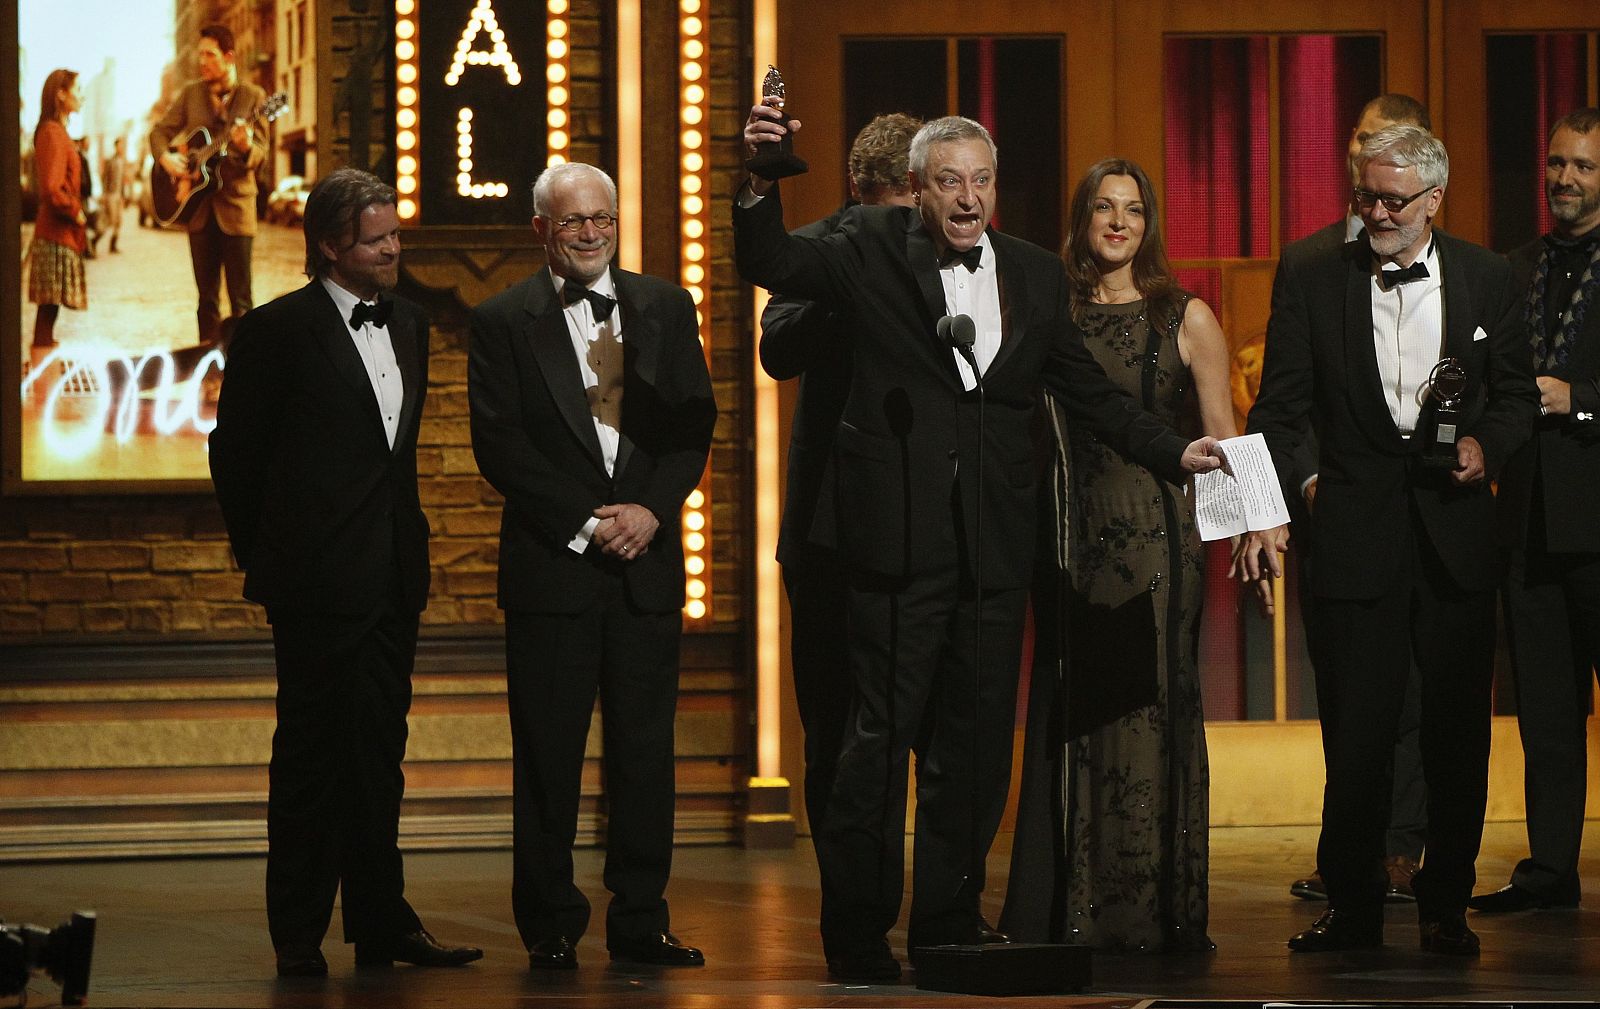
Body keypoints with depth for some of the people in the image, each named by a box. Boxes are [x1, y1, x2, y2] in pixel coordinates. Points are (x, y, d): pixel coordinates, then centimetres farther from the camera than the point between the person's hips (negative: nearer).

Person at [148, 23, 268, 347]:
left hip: (235, 204, -4)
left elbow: (260, 154, -6)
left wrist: (246, 148, -28)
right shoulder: (191, 93, 8)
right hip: (199, 206, 4)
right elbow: (161, 131, 13)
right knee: (207, 296, 8)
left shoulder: (252, 97, -2)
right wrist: (165, 157, -7)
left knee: (240, 298, -4)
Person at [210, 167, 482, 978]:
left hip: (393, 576, 6)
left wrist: (411, 546, 15)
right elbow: (235, 452, -3)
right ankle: (299, 934, 5)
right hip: (319, 578, -6)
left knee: (379, 754, 10)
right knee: (311, 753, -1)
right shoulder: (279, 330, -7)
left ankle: (381, 924, 15)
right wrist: (263, 558, 1)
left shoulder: (408, 326, 13)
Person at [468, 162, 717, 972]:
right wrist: (585, 524, -10)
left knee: (646, 750, 3)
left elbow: (695, 423, 8)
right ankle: (551, 926, 8)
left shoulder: (665, 309, 12)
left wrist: (652, 508, -8)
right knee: (549, 754, 0)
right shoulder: (504, 322, 1)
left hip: (648, 562, 3)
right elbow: (499, 446, -4)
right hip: (552, 565, -3)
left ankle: (640, 920, 10)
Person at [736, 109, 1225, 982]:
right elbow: (771, 265, -10)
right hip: (900, 537, -4)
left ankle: (948, 927, 16)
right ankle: (857, 936, 3)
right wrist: (758, 184, -28)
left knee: (973, 746, 7)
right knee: (881, 738, -3)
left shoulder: (1034, 273, 13)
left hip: (992, 545, 4)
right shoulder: (872, 250, 2)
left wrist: (1172, 453, 11)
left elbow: (1084, 388, 19)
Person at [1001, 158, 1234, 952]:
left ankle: (1157, 913, 3)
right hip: (1072, 536, 2)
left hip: (1157, 534, -2)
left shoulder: (1185, 319, 4)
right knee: (1071, 716, 3)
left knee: (1151, 714, -2)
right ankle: (1069, 911, 8)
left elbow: (1224, 438, 3)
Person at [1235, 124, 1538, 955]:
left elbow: (1516, 391, 13)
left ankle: (1446, 906, 16)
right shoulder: (1310, 281, 2)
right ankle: (1352, 908, 11)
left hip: (1455, 535, 1)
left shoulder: (1486, 278, 6)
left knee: (1458, 733, 5)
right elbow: (1280, 409, -2)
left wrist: (1488, 443, -8)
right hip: (1355, 535, -1)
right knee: (1356, 734, -1)